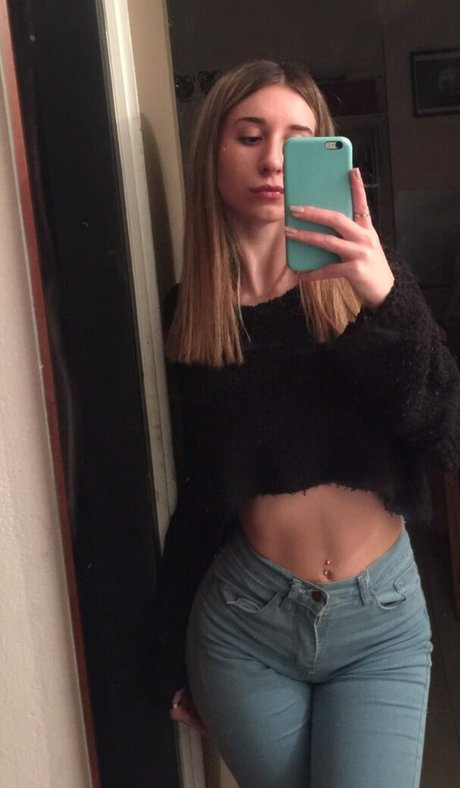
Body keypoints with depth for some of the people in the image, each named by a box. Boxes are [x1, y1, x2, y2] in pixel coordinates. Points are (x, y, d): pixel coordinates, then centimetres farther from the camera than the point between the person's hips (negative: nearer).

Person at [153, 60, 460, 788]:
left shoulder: (365, 284, -3)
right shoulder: (181, 314, -3)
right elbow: (180, 496, 3)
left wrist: (387, 300, -28)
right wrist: (173, 658, 9)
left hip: (383, 616, 0)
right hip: (244, 620, 1)